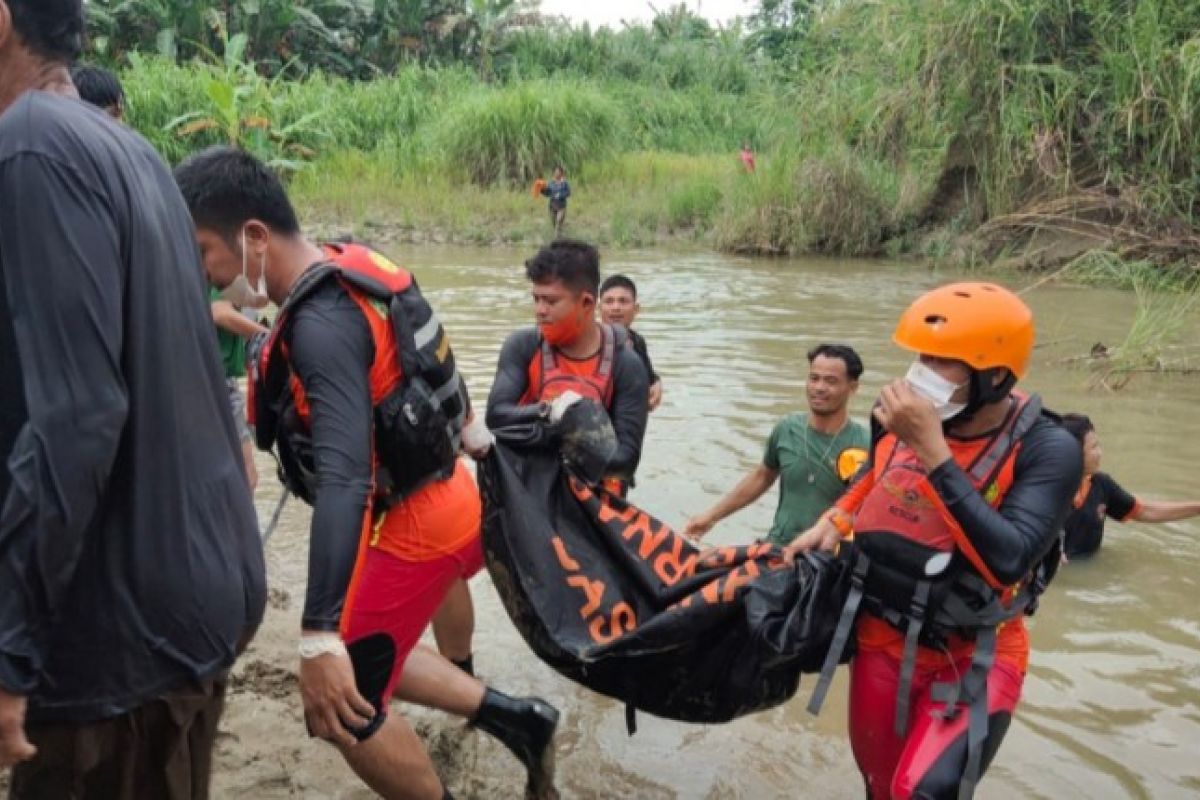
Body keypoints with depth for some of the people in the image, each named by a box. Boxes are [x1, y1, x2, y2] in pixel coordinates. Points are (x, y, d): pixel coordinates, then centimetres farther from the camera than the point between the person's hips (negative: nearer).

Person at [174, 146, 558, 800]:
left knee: (346, 712, 3)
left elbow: (344, 480, -39)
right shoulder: (346, 271, 1)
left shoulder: (322, 322, -28)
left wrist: (318, 638, -42)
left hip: (413, 524, -9)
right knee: (363, 656, 22)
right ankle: (513, 718, 26)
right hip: (437, 499, 9)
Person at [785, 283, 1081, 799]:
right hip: (881, 641, 5)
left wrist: (933, 452, -36)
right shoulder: (904, 419, -7)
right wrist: (833, 522, -1)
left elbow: (1008, 560, -35)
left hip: (972, 657, -5)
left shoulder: (1045, 450, -20)